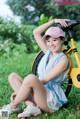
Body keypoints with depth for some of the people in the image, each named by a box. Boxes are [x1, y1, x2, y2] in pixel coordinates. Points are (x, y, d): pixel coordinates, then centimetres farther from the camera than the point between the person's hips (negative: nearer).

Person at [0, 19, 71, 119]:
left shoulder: (63, 59, -10)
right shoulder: (48, 52, 12)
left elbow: (45, 80, -18)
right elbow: (36, 32, 11)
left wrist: (19, 91, -19)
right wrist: (54, 21, 6)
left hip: (52, 101, -8)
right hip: (39, 94, 8)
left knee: (31, 77, -35)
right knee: (13, 76, -3)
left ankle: (13, 106, -11)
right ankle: (32, 106, -17)